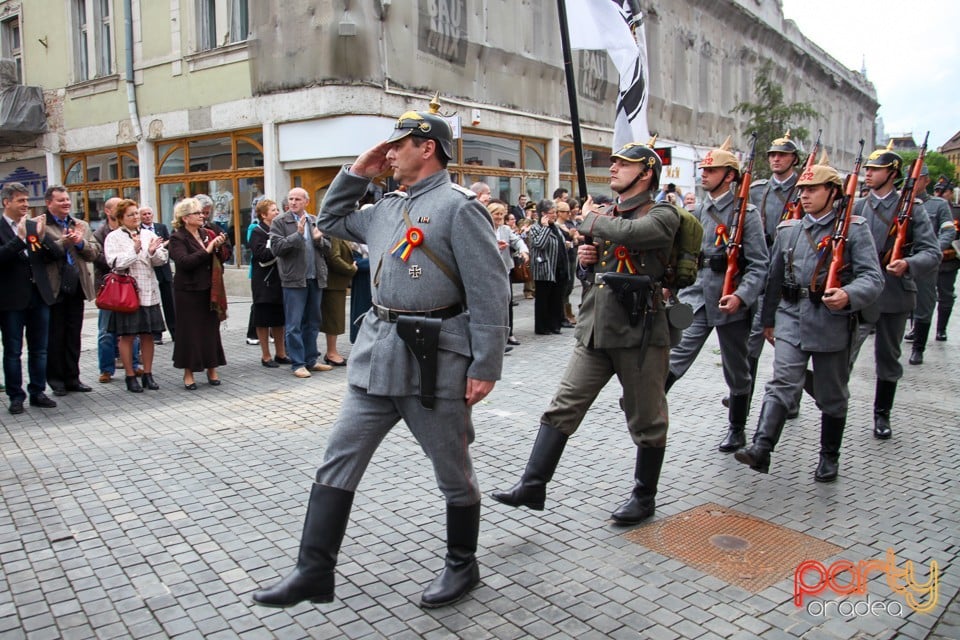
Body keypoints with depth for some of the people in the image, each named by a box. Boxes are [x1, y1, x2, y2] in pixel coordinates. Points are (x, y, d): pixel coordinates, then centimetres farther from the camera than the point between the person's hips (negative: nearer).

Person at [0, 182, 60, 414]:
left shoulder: (35, 226, 7)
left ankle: (38, 392, 21)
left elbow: (58, 254, 3)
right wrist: (20, 238, -26)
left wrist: (43, 237, -13)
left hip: (39, 296, 4)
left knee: (39, 349, 11)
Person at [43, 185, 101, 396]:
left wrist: (81, 242, -13)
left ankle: (72, 378, 20)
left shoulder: (81, 225, 13)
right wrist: (64, 242, -24)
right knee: (55, 337, 5)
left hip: (76, 288, 5)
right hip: (54, 289, -5)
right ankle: (56, 380, 15)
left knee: (74, 336, 11)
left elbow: (95, 252, 5)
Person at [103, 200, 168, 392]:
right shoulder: (114, 237, 0)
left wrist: (153, 252, -16)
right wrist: (135, 250, -17)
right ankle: (130, 376, 12)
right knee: (127, 336, 2)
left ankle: (148, 374, 18)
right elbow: (114, 263, -13)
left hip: (149, 293, 3)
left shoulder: (149, 234, 10)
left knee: (148, 335, 8)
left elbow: (162, 259, 4)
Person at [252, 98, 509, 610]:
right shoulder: (388, 207, 14)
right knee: (338, 464, 7)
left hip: (435, 363, -7)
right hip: (376, 356, 8)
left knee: (453, 474, 11)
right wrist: (357, 173, 17)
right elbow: (330, 220, 29)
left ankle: (462, 565, 32)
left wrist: (486, 366, -17)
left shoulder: (459, 207, -10)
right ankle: (314, 572, 18)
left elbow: (490, 293, -14)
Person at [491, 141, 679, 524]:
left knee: (646, 420, 8)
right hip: (594, 332, 6)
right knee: (562, 408, 2)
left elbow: (630, 232, -27)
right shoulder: (603, 214, 15)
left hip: (640, 334, -6)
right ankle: (533, 486, 8)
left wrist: (591, 219, -9)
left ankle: (644, 497, 25)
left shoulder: (662, 214, -5)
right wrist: (584, 260, 2)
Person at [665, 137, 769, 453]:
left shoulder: (746, 213, -7)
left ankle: (737, 430, 27)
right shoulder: (698, 211, 8)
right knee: (678, 351, -15)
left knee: (736, 370, 11)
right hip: (697, 296, 3)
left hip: (730, 303, -3)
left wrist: (741, 296, -25)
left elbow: (758, 265, -13)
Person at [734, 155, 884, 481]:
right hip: (791, 319, 2)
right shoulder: (787, 229, 11)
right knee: (782, 384, -12)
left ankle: (829, 457, 25)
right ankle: (761, 448, -21)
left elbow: (873, 278, -10)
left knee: (832, 395, 10)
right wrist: (768, 319, 19)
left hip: (832, 323, -2)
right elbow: (774, 277, 17)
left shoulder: (855, 228, -2)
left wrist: (848, 296, -30)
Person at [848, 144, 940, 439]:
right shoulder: (856, 208, 6)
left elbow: (932, 252, -6)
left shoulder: (912, 209, 0)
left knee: (888, 358, 12)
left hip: (894, 295, 0)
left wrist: (908, 264, -25)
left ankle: (882, 415, 27)